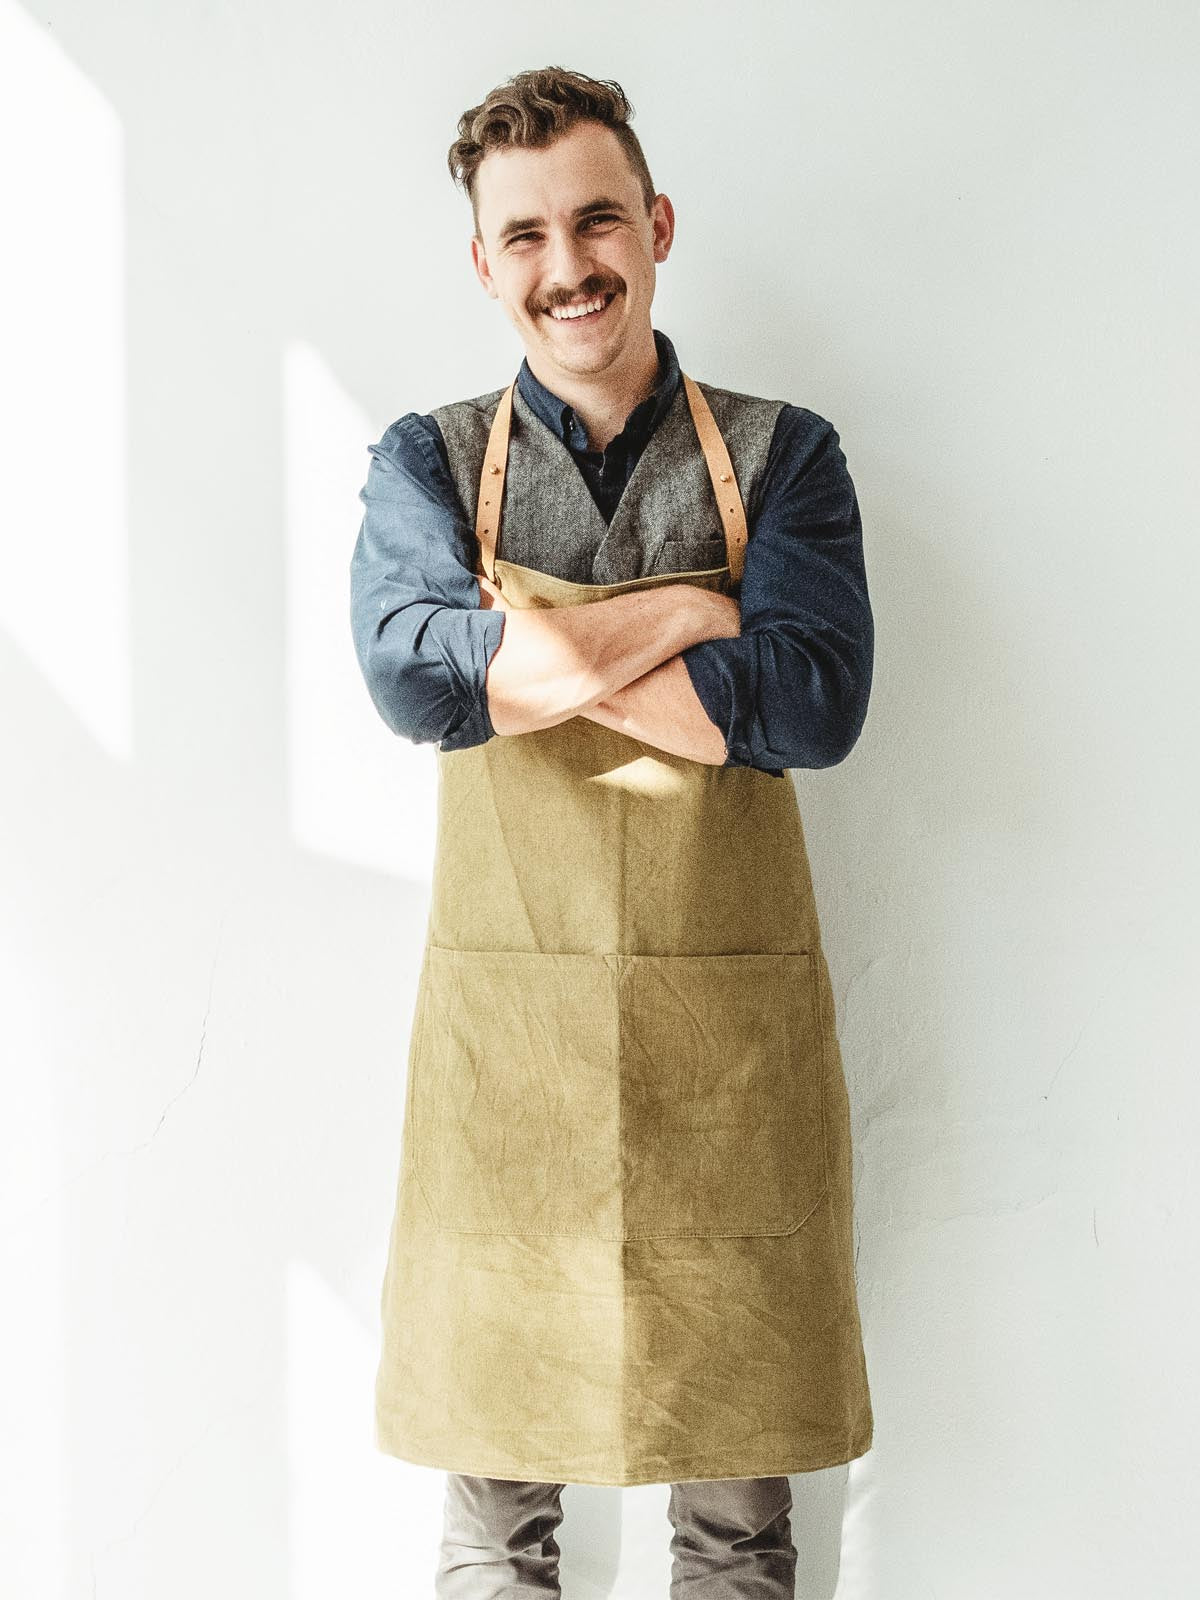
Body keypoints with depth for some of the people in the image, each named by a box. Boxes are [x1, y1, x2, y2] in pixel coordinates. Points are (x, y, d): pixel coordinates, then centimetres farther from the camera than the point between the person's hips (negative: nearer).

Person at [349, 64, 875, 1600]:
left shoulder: (780, 455, 5)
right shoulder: (427, 461, 7)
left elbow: (817, 704, -11)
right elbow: (412, 675, -13)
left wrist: (536, 653, -12)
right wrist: (686, 614, -11)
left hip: (733, 1022, 0)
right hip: (502, 1022, 0)